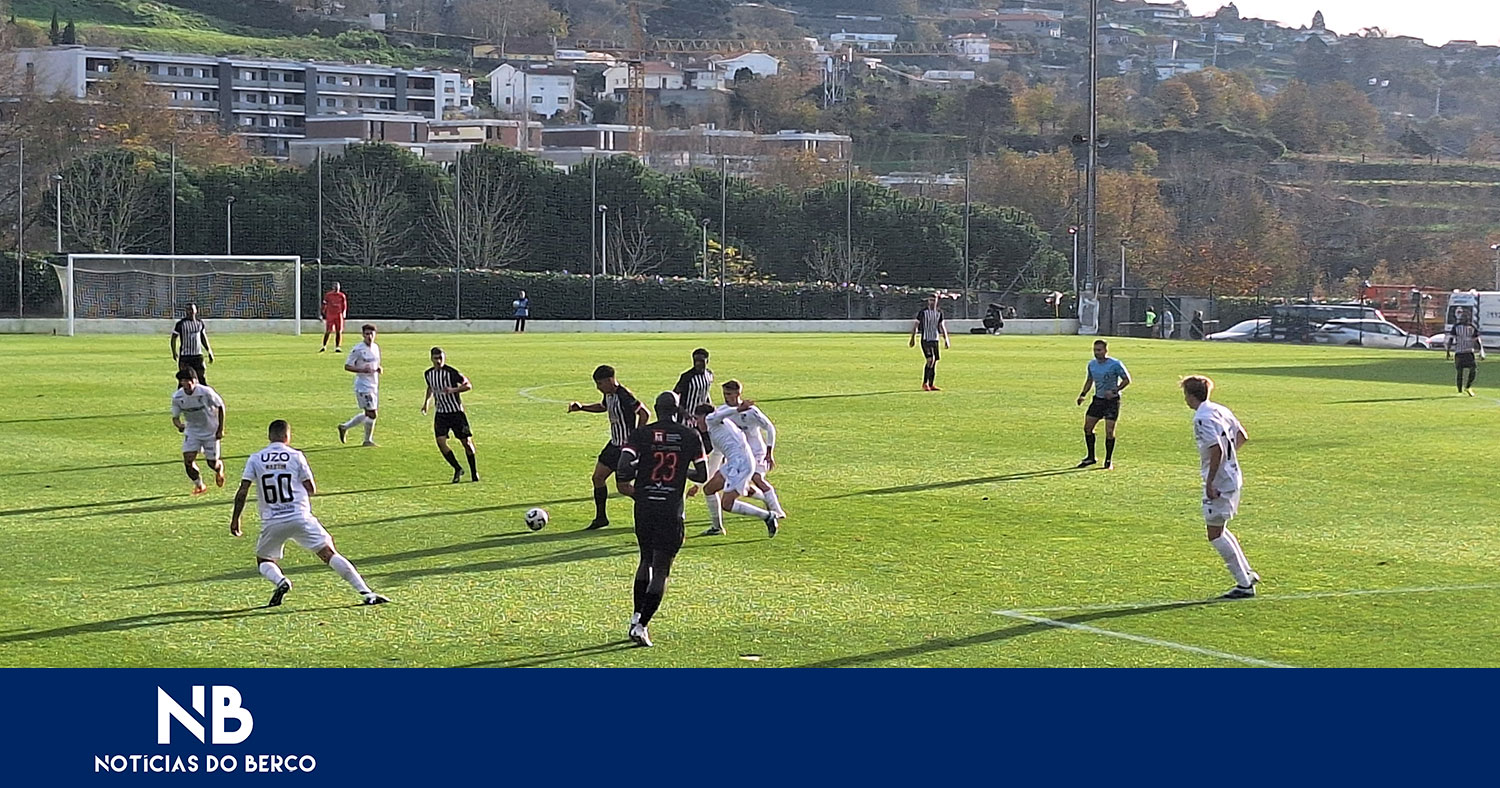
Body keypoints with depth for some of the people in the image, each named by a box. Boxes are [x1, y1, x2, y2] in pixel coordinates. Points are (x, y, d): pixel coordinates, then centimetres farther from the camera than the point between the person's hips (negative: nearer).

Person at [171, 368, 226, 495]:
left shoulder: (206, 392, -24)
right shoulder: (177, 397, -15)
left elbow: (220, 406, -9)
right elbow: (175, 417, -3)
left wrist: (220, 429, -8)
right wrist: (179, 425, -29)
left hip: (211, 431, -2)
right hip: (192, 431, 2)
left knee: (213, 463, 3)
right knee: (188, 460, -14)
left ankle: (220, 467, 43)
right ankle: (199, 485, 13)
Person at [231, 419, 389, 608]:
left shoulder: (255, 459, 4)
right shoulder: (296, 456, 1)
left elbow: (242, 492, -1)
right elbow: (311, 490, 4)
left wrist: (235, 519, 8)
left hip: (271, 522, 1)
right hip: (300, 518, -1)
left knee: (263, 561, 22)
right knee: (329, 553, -1)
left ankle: (280, 581, -12)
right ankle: (366, 593, -11)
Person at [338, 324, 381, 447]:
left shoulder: (376, 347, 10)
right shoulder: (358, 349, -12)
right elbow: (347, 366, -11)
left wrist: (379, 369, 1)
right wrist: (362, 370, -23)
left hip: (374, 385, 8)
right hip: (363, 386, -8)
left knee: (369, 414, 12)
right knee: (372, 413, -10)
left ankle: (344, 427, 28)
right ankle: (368, 440, 6)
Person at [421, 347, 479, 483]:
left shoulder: (451, 372, -14)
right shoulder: (429, 373, 3)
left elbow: (468, 385, -12)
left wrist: (453, 390, -25)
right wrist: (426, 401, 19)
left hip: (456, 412, -4)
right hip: (440, 413, 4)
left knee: (466, 442, -1)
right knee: (441, 441, -12)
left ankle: (474, 472, 18)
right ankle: (457, 469, 5)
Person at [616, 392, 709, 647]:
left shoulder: (640, 434, 0)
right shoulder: (690, 436, 0)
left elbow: (623, 467, -13)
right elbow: (703, 475, 4)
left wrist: (630, 488, 5)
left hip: (644, 508, 2)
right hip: (671, 510, -2)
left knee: (646, 561, 23)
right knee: (661, 570, 1)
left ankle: (636, 617, 19)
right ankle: (642, 625, -8)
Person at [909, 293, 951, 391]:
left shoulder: (939, 312, 10)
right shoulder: (923, 311, -4)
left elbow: (941, 327, 17)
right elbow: (915, 325, -1)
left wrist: (946, 340, 12)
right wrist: (913, 339, -5)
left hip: (935, 340, 6)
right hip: (925, 340, -6)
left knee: (935, 361, 5)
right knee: (930, 360, -19)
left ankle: (931, 385, 13)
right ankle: (925, 383, -12)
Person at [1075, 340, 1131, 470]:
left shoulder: (1115, 364, -13)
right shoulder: (1092, 364, 5)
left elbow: (1126, 380, -8)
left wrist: (1114, 391, -20)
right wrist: (1083, 394, 5)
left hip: (1112, 401, -6)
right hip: (1097, 399, 6)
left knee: (1109, 431, -8)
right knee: (1087, 427, 3)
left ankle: (1108, 460, 5)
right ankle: (1091, 457, 17)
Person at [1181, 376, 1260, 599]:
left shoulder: (1202, 418, -17)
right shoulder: (1221, 411, 10)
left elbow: (1216, 449, -26)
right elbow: (1242, 437, 18)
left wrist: (1210, 482, -21)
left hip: (1218, 483, -9)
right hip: (1233, 478, 10)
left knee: (1215, 535, -2)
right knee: (1220, 531, 22)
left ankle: (1244, 585, -1)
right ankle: (1247, 574, 23)